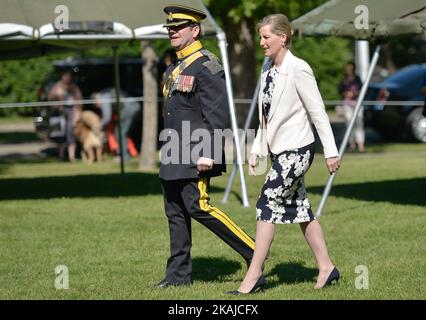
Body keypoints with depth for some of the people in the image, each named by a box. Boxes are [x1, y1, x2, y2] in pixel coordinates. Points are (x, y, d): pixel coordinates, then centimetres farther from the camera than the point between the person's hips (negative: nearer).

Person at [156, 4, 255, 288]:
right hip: (174, 156, 9)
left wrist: (207, 153, -23)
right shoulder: (175, 68, 17)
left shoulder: (207, 66, -12)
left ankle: (253, 252, -3)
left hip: (194, 155, -9)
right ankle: (178, 274, 14)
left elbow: (218, 113, -18)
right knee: (175, 211, 9)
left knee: (199, 207, -13)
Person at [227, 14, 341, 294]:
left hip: (297, 150, -8)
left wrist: (331, 151, -13)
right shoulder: (268, 70, 9)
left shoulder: (298, 70, -15)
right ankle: (327, 267, 19)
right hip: (279, 150, 8)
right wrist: (256, 150, 14)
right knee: (300, 209, 11)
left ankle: (254, 274, -6)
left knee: (267, 205, -10)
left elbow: (318, 112, -14)